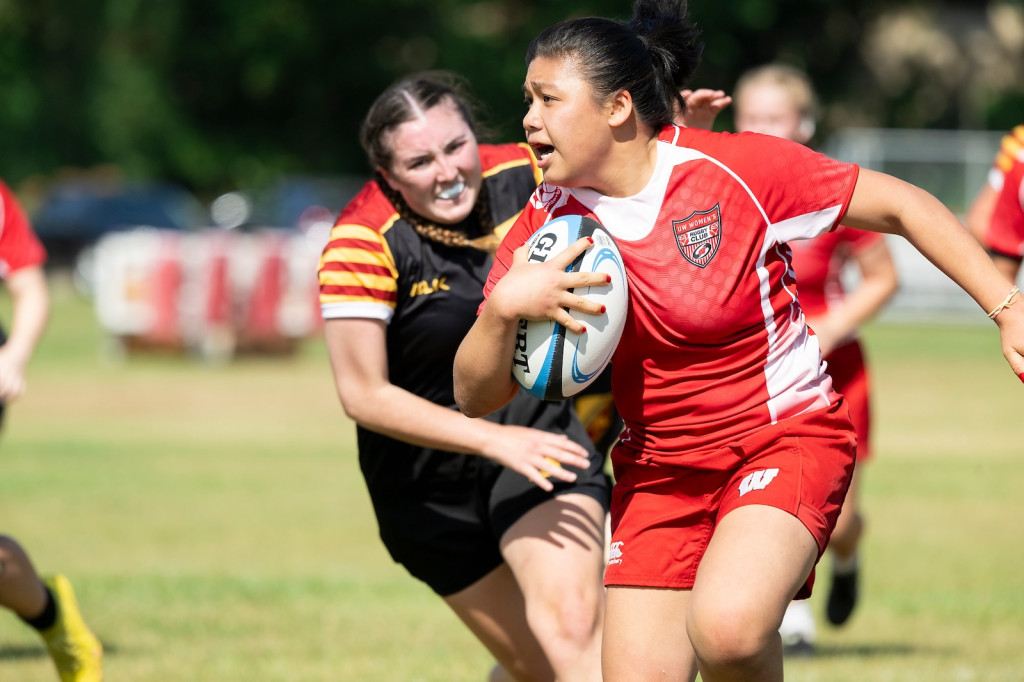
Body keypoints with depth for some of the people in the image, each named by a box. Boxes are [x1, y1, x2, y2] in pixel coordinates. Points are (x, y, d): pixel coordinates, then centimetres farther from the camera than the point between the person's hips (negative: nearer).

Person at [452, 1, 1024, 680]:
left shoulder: (738, 169, -14)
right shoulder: (545, 225, -3)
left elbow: (900, 205, -5)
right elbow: (476, 396, -2)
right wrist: (502, 308, -22)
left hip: (788, 439, -5)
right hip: (656, 469, 5)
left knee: (726, 625, -31)